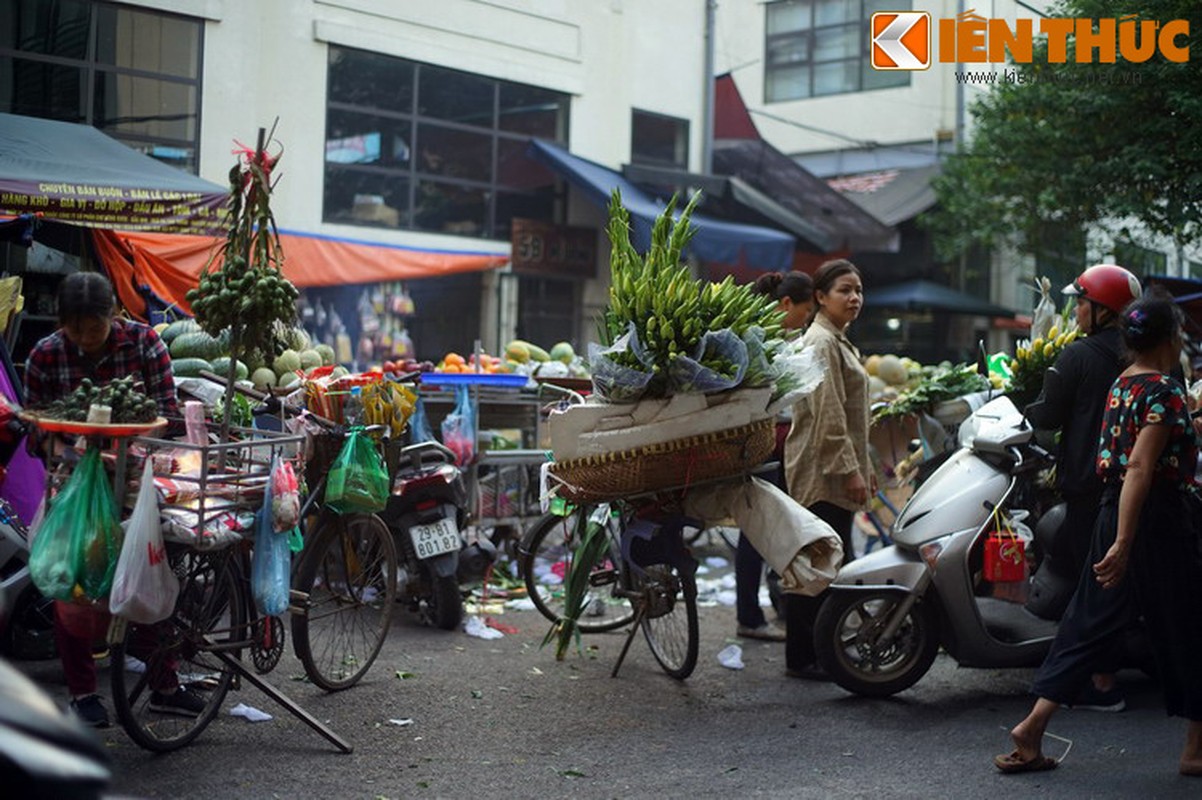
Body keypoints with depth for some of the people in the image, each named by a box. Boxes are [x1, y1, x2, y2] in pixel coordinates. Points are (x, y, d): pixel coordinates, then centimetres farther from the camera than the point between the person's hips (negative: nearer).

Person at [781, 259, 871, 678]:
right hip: (822, 471, -10)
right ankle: (802, 658, -3)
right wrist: (849, 470, -20)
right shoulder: (821, 342, -12)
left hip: (835, 472, 10)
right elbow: (828, 416, -19)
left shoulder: (840, 342, 21)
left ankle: (819, 651, 18)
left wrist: (863, 467, 23)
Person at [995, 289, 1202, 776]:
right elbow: (1140, 467, -23)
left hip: (1112, 513, 8)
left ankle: (1032, 729, 3)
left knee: (1088, 624, 9)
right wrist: (1124, 544, -27)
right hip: (1155, 520, -8)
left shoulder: (1120, 386, 11)